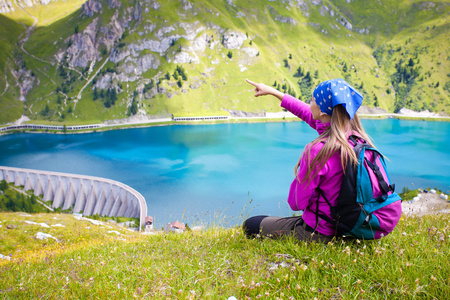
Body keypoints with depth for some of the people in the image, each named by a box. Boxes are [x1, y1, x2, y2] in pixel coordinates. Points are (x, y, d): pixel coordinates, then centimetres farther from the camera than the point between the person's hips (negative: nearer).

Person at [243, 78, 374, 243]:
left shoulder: (318, 150, -30)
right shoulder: (357, 136, -6)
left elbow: (297, 203, -19)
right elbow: (309, 114, 10)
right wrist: (273, 92, 18)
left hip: (321, 233, -8)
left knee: (250, 225, 8)